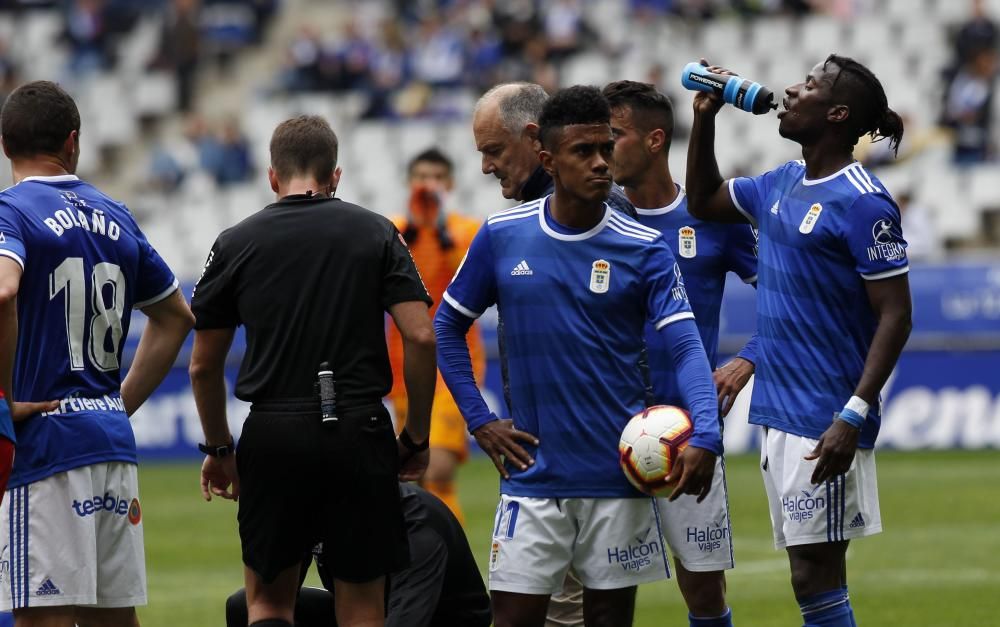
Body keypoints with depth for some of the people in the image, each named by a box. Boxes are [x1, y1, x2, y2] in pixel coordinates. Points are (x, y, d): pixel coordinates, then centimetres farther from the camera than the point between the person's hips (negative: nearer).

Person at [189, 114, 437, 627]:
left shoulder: (236, 243, 5)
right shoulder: (376, 233, 4)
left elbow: (204, 364, 7)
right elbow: (420, 337, -5)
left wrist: (218, 448, 19)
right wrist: (416, 437, 5)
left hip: (273, 435, 0)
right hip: (359, 431, 0)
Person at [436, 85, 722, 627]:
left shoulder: (644, 250, -3)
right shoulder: (501, 237, 0)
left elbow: (687, 347, -11)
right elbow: (447, 326, 12)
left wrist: (705, 437, -27)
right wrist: (479, 422, 3)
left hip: (618, 478, 0)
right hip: (533, 476, 0)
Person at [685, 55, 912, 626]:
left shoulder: (862, 202, -13)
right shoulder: (783, 184, 12)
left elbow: (895, 316, -15)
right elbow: (704, 203, 30)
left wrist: (853, 417, -23)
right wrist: (705, 119, 16)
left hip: (823, 423, -8)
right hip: (779, 410, 8)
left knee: (816, 580, -8)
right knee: (815, 580, 10)